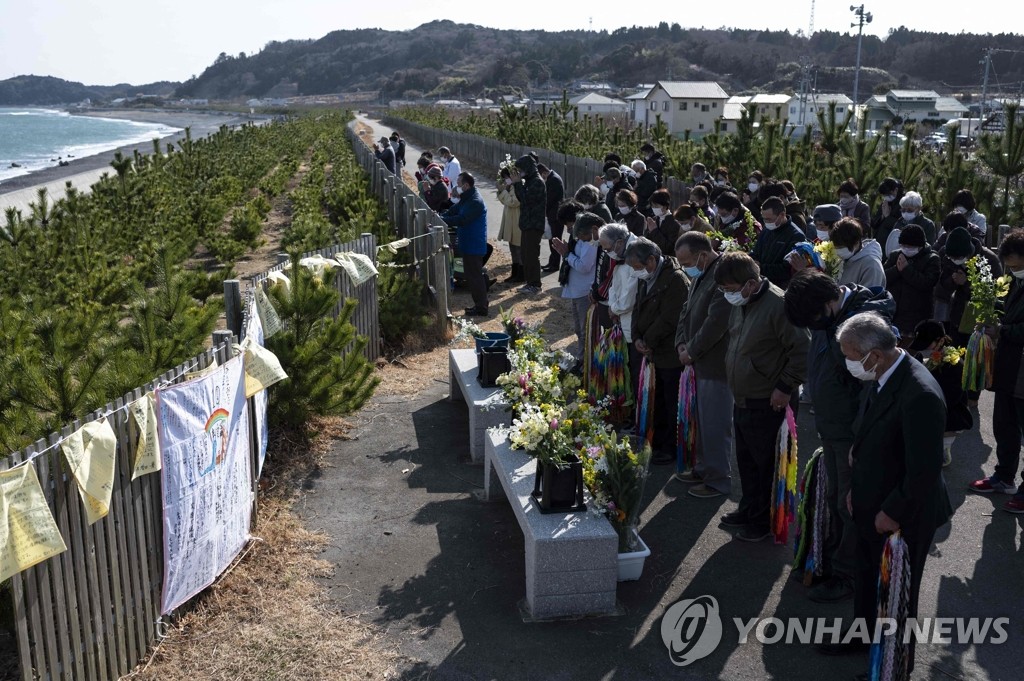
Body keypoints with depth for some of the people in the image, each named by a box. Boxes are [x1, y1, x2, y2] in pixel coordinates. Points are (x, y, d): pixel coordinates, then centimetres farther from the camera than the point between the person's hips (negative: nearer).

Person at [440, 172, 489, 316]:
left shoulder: (475, 202, -21)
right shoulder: (467, 199, 12)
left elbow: (461, 219, -28)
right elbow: (453, 211, 10)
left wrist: (441, 220, -26)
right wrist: (439, 216, -6)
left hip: (474, 246, -10)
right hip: (469, 245, 10)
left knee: (475, 276, -4)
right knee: (473, 276, 16)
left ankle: (481, 308, 2)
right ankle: (479, 304, 24)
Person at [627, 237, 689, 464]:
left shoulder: (675, 280, -20)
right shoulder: (645, 279, 9)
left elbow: (668, 319, -23)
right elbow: (638, 310, 14)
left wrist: (647, 341, -14)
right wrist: (637, 338, -1)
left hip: (671, 355, -9)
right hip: (655, 352, 9)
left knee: (673, 405, 2)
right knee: (658, 403, 19)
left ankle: (671, 449, 13)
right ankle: (658, 444, 31)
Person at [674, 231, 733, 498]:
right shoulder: (700, 276, 12)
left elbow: (716, 322, -24)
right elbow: (688, 311, 19)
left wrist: (692, 351, -14)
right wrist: (682, 343, 4)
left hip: (716, 364, -9)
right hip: (701, 362, 9)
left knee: (715, 423, 0)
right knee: (704, 419, 19)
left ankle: (719, 479, 12)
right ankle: (705, 468, 32)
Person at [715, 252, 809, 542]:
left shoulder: (778, 305, -22)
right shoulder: (740, 303, 6)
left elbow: (802, 350, -22)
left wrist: (785, 387, -18)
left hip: (764, 404, -9)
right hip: (742, 399, 9)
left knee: (764, 463, 5)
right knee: (746, 460, 20)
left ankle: (763, 521, 20)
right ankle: (749, 510, 36)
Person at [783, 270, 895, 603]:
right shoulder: (827, 317, 0)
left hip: (854, 434, -8)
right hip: (831, 427, 8)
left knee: (851, 505, 7)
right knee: (834, 498, 21)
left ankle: (847, 575, 22)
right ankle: (831, 560, 38)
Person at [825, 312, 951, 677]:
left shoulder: (920, 395, -33)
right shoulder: (881, 378, -5)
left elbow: (924, 469, -28)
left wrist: (892, 513, -18)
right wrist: (857, 490, 7)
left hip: (902, 516, -8)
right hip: (871, 503, 8)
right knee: (867, 578, 26)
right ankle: (864, 634, 49)